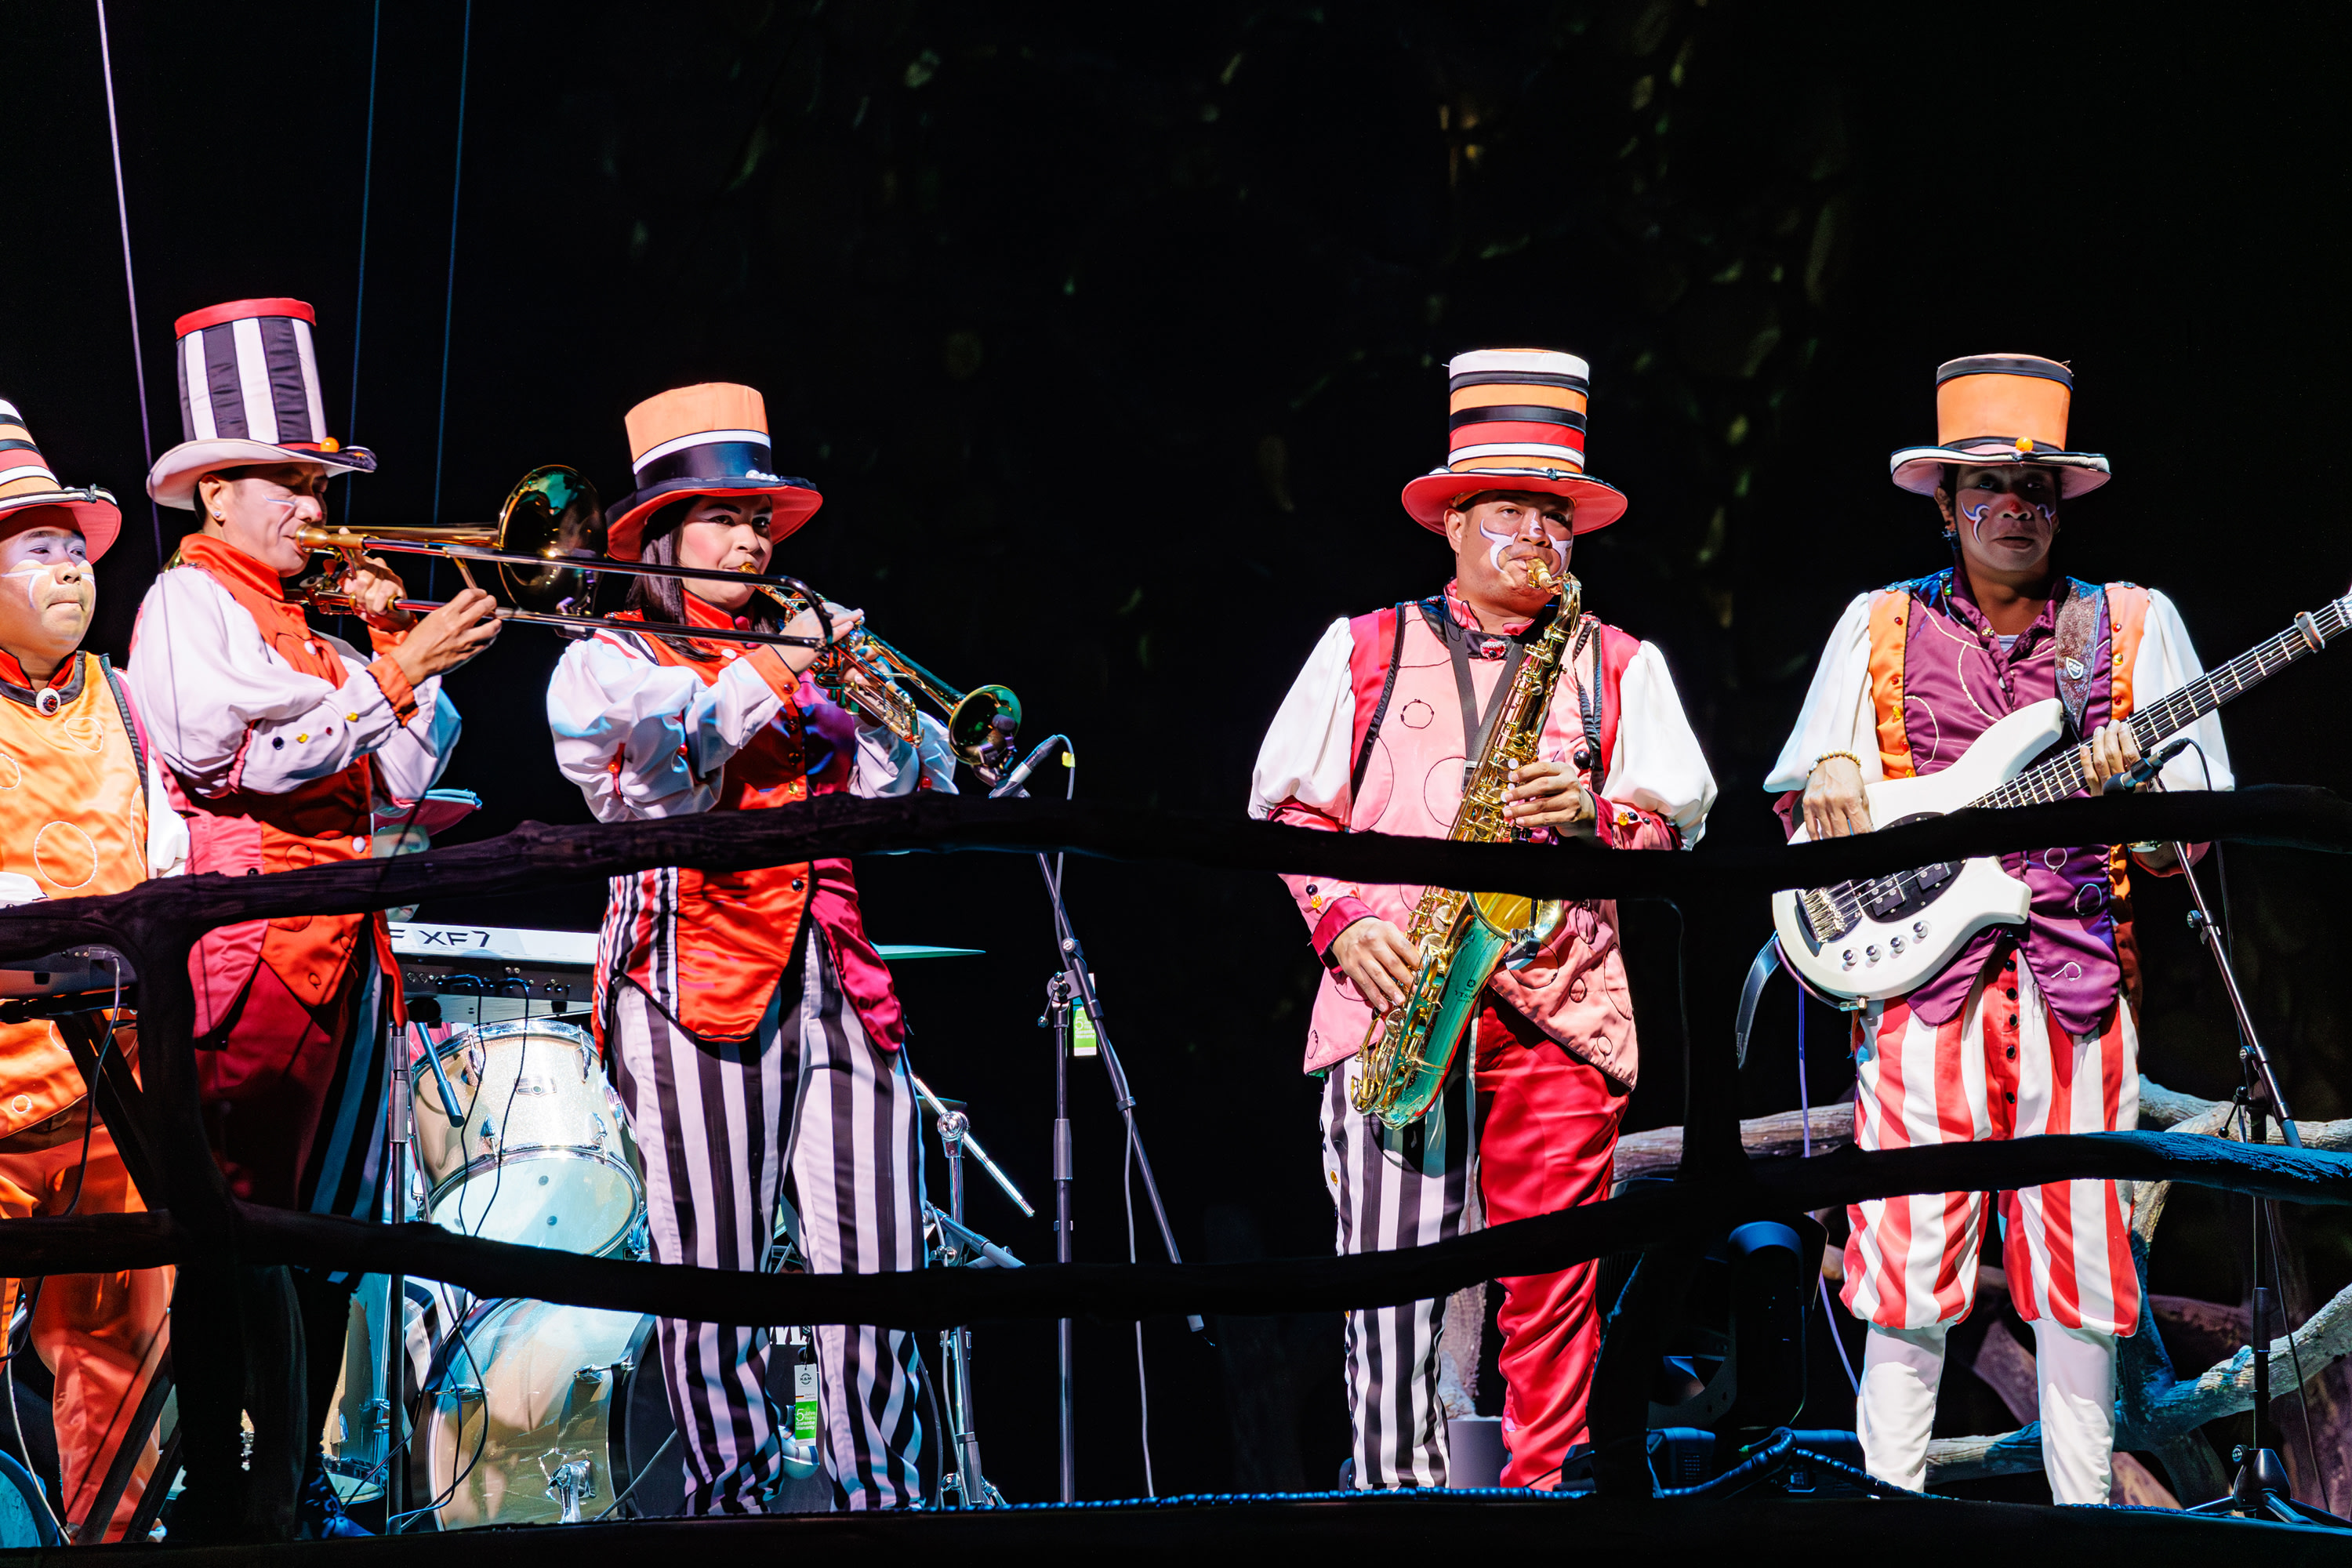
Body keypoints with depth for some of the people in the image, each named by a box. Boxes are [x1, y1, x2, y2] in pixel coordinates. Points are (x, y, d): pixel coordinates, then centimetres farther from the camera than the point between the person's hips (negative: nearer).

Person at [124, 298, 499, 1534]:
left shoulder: (305, 628, 23)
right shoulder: (188, 605, -1)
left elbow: (399, 779, 20)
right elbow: (251, 754, -16)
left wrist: (395, 644, 9)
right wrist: (393, 672, -16)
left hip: (338, 945, 9)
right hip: (251, 947, -9)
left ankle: (297, 1475, 10)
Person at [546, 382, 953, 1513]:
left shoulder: (809, 656, 24)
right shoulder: (609, 661, 11)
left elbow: (904, 792, 15)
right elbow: (655, 777, -8)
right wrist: (768, 671, -6)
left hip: (836, 970, 4)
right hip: (701, 975, -4)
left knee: (874, 1263, -5)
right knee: (713, 1270, -8)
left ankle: (882, 1498, -2)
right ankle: (728, 1499, -4)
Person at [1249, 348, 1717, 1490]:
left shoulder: (1619, 666, 18)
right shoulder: (1365, 650, 16)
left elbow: (1677, 823, 10)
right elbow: (1288, 805, 12)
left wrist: (1593, 814, -11)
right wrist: (1343, 922, -4)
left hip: (1561, 1005, 1)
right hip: (1390, 994, -1)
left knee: (1551, 1272, -5)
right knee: (1389, 1266, -9)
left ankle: (1541, 1493, -1)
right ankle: (1398, 1499, -6)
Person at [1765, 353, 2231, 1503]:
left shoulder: (2133, 626, 10)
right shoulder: (1880, 625, 13)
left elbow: (2179, 849, 8)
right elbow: (1803, 805, 16)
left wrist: (2123, 791, -13)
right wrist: (1832, 784, -6)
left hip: (2078, 974, 0)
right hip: (1921, 973, 0)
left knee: (2079, 1255, -1)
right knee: (1910, 1252, -6)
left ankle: (2085, 1515, 5)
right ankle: (1888, 1503, 0)